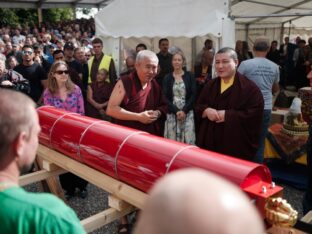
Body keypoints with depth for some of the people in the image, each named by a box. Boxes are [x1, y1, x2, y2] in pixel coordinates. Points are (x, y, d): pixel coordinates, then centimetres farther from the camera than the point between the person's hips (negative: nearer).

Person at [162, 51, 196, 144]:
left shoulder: (189, 76, 6)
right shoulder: (167, 78, 7)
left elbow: (193, 95, -1)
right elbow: (165, 97, 0)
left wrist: (184, 111, -11)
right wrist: (176, 111, -11)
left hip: (187, 113, 0)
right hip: (172, 113, 1)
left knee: (188, 140, -5)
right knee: (172, 141, -1)